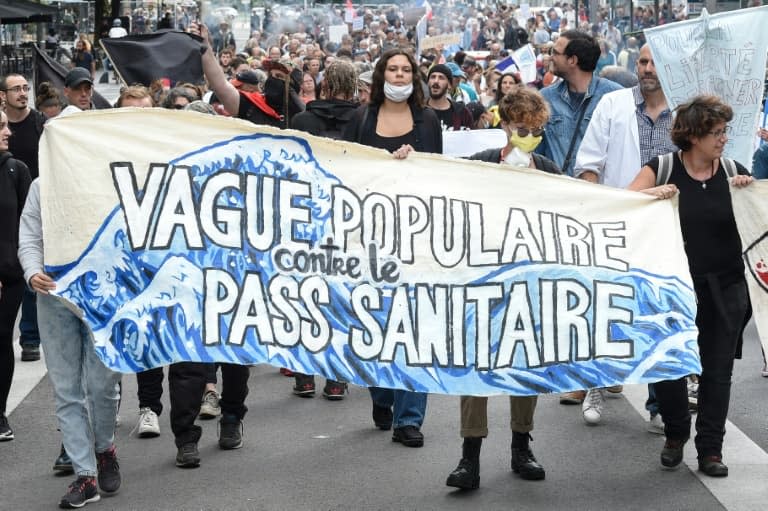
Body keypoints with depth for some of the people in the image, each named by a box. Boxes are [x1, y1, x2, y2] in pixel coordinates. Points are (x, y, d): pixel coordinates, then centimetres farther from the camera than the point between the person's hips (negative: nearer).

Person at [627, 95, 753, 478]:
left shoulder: (732, 171, 2)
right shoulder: (663, 168, -4)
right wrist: (653, 194, -23)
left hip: (725, 288, 2)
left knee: (717, 370, 6)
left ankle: (710, 449, 16)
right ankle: (675, 434, 28)